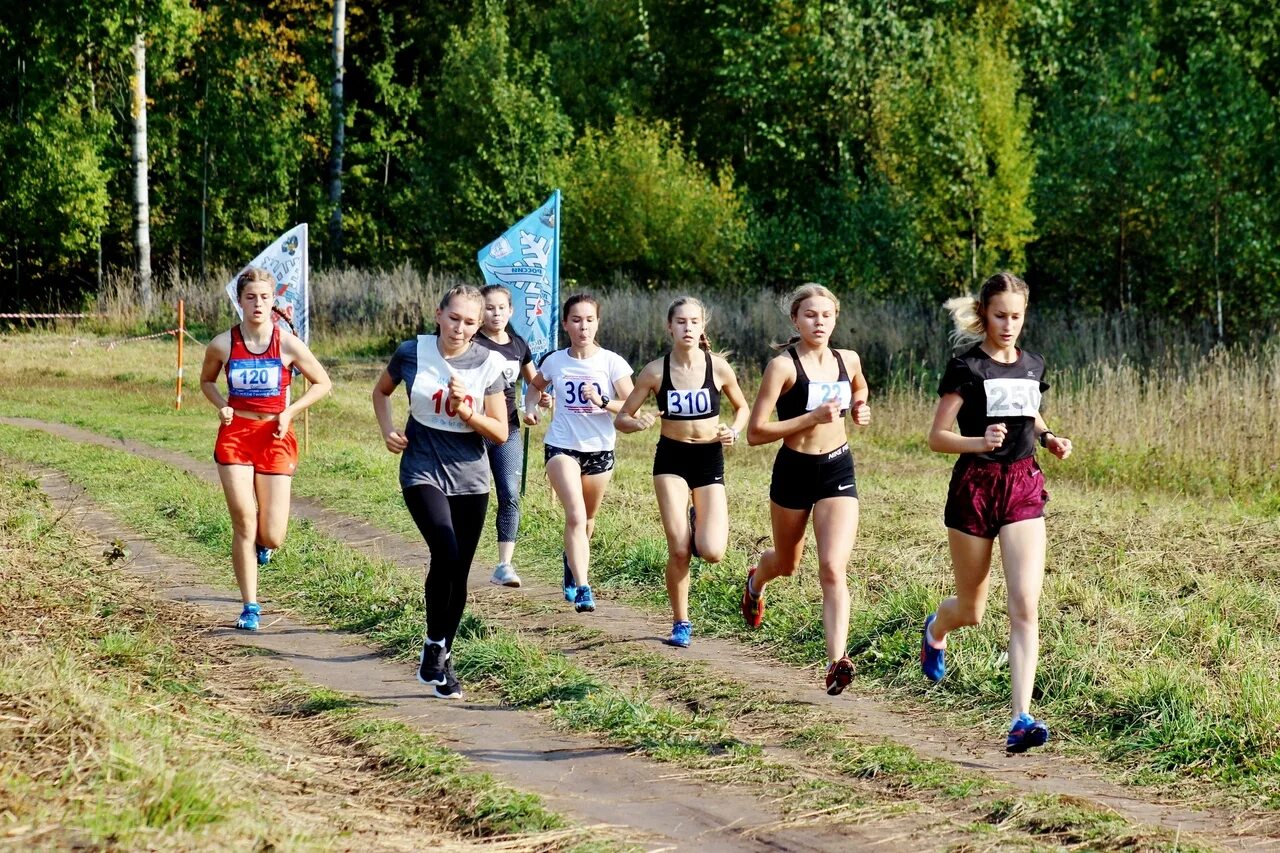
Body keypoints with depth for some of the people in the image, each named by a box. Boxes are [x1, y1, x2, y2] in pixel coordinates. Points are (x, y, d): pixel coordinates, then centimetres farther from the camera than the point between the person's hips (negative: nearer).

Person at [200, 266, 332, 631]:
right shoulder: (223, 344, -3)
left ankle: (264, 541, 37)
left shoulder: (287, 344, -6)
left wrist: (290, 411, -7)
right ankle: (250, 607, 6)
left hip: (275, 437, 0)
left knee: (271, 538, -3)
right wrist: (221, 406, -4)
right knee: (243, 523, -6)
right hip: (235, 435, 0)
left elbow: (323, 383, 5)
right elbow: (206, 381, 16)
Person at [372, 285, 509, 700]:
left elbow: (500, 433, -2)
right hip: (423, 472, -2)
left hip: (470, 478, 2)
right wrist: (387, 429, -1)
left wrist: (464, 411, -17)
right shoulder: (412, 352, -4)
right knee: (446, 554, -24)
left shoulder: (489, 365, -3)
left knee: (459, 572, 7)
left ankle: (442, 661, 24)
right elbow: (381, 391, 16)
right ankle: (433, 646, -5)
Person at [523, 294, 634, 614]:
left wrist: (602, 402, -26)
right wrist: (531, 406, 0)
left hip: (599, 449, 1)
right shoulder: (555, 361, -1)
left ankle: (572, 560, 48)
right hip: (562, 447, -1)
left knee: (587, 519, 17)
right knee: (576, 516, -19)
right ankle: (582, 588, -24)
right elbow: (535, 386, 20)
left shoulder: (612, 363, -7)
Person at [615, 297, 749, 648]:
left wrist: (734, 432, -8)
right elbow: (621, 418, -1)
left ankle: (698, 525, 25)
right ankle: (681, 624, 11)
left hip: (709, 459, 0)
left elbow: (742, 407, 11)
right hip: (671, 459, 0)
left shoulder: (718, 367, -6)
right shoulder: (656, 370, -7)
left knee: (712, 552, -13)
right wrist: (637, 423, -23)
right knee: (679, 550, -9)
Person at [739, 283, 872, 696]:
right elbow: (755, 432, -17)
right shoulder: (783, 366, -14)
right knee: (787, 563, 20)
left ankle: (837, 661, -21)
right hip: (794, 471, -2)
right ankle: (756, 581, 57)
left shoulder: (848, 361, 1)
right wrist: (812, 417, -25)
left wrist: (860, 409, 4)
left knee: (833, 568, -14)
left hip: (838, 470, 2)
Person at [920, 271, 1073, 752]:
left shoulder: (1032, 366, 8)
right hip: (975, 488, -3)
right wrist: (979, 442, -27)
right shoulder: (966, 368, -7)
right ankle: (935, 629, 49)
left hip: (1024, 488, 3)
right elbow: (937, 437, -9)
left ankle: (1022, 719, -16)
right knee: (971, 611, 11)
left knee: (1025, 607, -12)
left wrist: (1049, 439, 5)